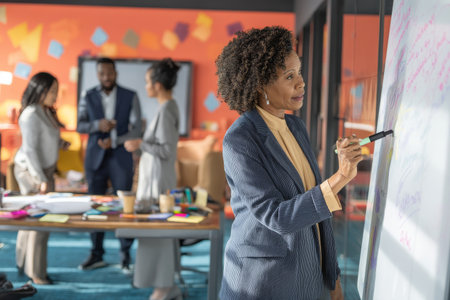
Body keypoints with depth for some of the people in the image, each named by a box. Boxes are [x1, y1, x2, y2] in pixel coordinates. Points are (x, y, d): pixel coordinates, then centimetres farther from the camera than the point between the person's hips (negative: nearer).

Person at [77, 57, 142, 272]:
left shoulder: (130, 97, 0)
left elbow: (136, 129, -3)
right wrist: (97, 125, -17)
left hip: (121, 158, -2)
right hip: (95, 158, 2)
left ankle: (126, 256, 8)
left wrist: (114, 141, -17)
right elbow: (80, 126, 4)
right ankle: (96, 255, 15)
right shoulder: (88, 97, 5)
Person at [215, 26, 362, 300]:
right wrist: (341, 177, -32)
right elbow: (277, 217, -23)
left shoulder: (295, 127, 6)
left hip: (307, 276, 7)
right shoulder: (239, 141, -18)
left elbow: (314, 201, 11)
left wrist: (332, 275, 12)